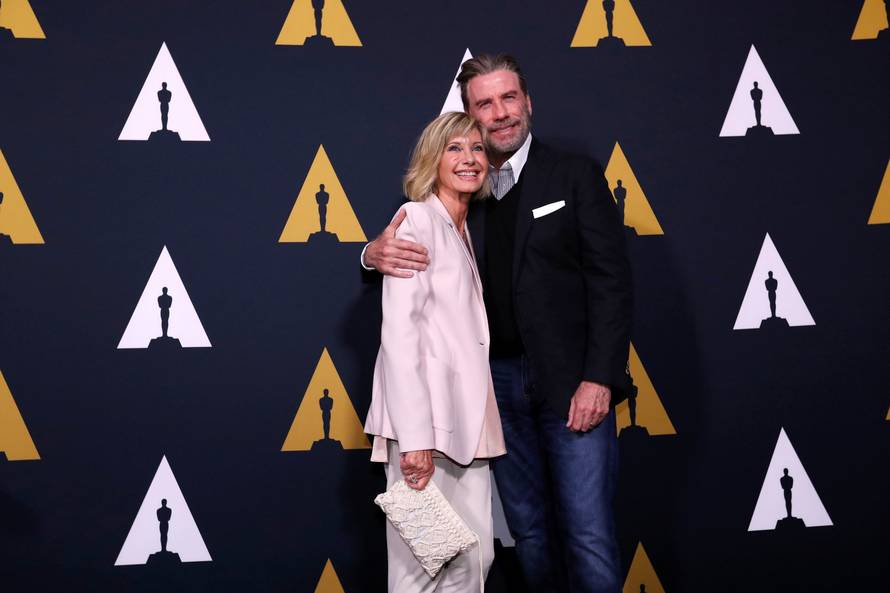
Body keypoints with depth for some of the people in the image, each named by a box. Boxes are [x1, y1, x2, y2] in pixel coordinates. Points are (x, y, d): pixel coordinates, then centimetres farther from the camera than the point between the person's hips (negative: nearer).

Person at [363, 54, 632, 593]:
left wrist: (599, 379, -13)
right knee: (530, 530, 11)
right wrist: (378, 254, -15)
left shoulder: (576, 175, 1)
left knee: (588, 534, -5)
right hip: (498, 382, 3)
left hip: (570, 380, -3)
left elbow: (611, 281, -4)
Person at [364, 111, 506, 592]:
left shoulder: (466, 232, 20)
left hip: (467, 421, 8)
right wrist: (415, 436, -20)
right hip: (425, 418, -8)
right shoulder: (417, 219, -4)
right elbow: (399, 331, -13)